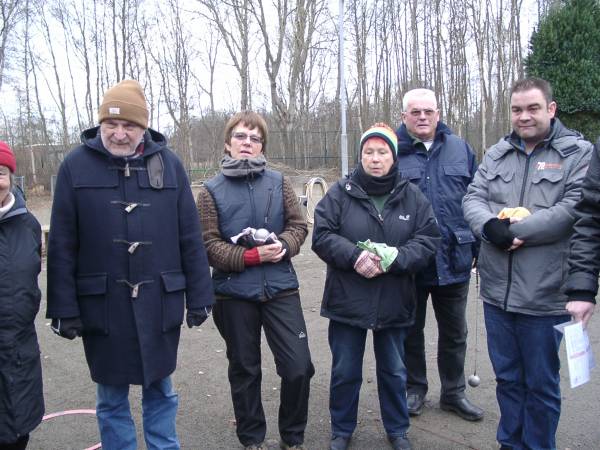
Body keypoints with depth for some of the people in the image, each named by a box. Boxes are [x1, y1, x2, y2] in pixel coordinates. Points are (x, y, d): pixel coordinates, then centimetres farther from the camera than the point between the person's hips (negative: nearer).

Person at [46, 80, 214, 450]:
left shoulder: (168, 163, 1)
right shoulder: (76, 165, -2)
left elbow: (190, 237, 1)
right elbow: (61, 245, -2)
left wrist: (199, 297, 1)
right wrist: (64, 307, -4)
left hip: (159, 301, 1)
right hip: (101, 303, 0)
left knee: (160, 390, 15)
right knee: (112, 398, 14)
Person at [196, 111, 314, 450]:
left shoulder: (279, 182, 3)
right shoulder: (212, 191, -2)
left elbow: (299, 225, 4)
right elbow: (210, 246, -7)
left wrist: (283, 245, -17)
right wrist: (253, 256, -18)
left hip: (280, 287, 1)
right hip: (234, 293, -1)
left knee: (299, 367, 0)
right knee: (245, 370, 13)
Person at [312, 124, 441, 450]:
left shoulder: (412, 197, 0)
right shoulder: (340, 193, -4)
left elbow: (428, 240, -5)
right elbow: (321, 236, -8)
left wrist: (394, 258, -21)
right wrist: (355, 255, -23)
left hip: (394, 303, 1)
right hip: (347, 301, -1)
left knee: (394, 371, 18)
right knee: (344, 372, 12)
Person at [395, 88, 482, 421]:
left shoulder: (460, 149, 5)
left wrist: (480, 249, 2)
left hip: (454, 259, 2)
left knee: (454, 332, 16)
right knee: (411, 330, 14)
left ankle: (453, 392, 34)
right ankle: (414, 389, 34)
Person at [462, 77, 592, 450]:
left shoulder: (579, 153, -4)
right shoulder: (497, 153, 11)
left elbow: (572, 210, -17)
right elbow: (473, 199, 1)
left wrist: (512, 229, -18)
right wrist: (491, 228, -19)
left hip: (543, 295, -4)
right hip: (497, 290, 5)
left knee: (541, 384, 10)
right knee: (507, 377, 19)